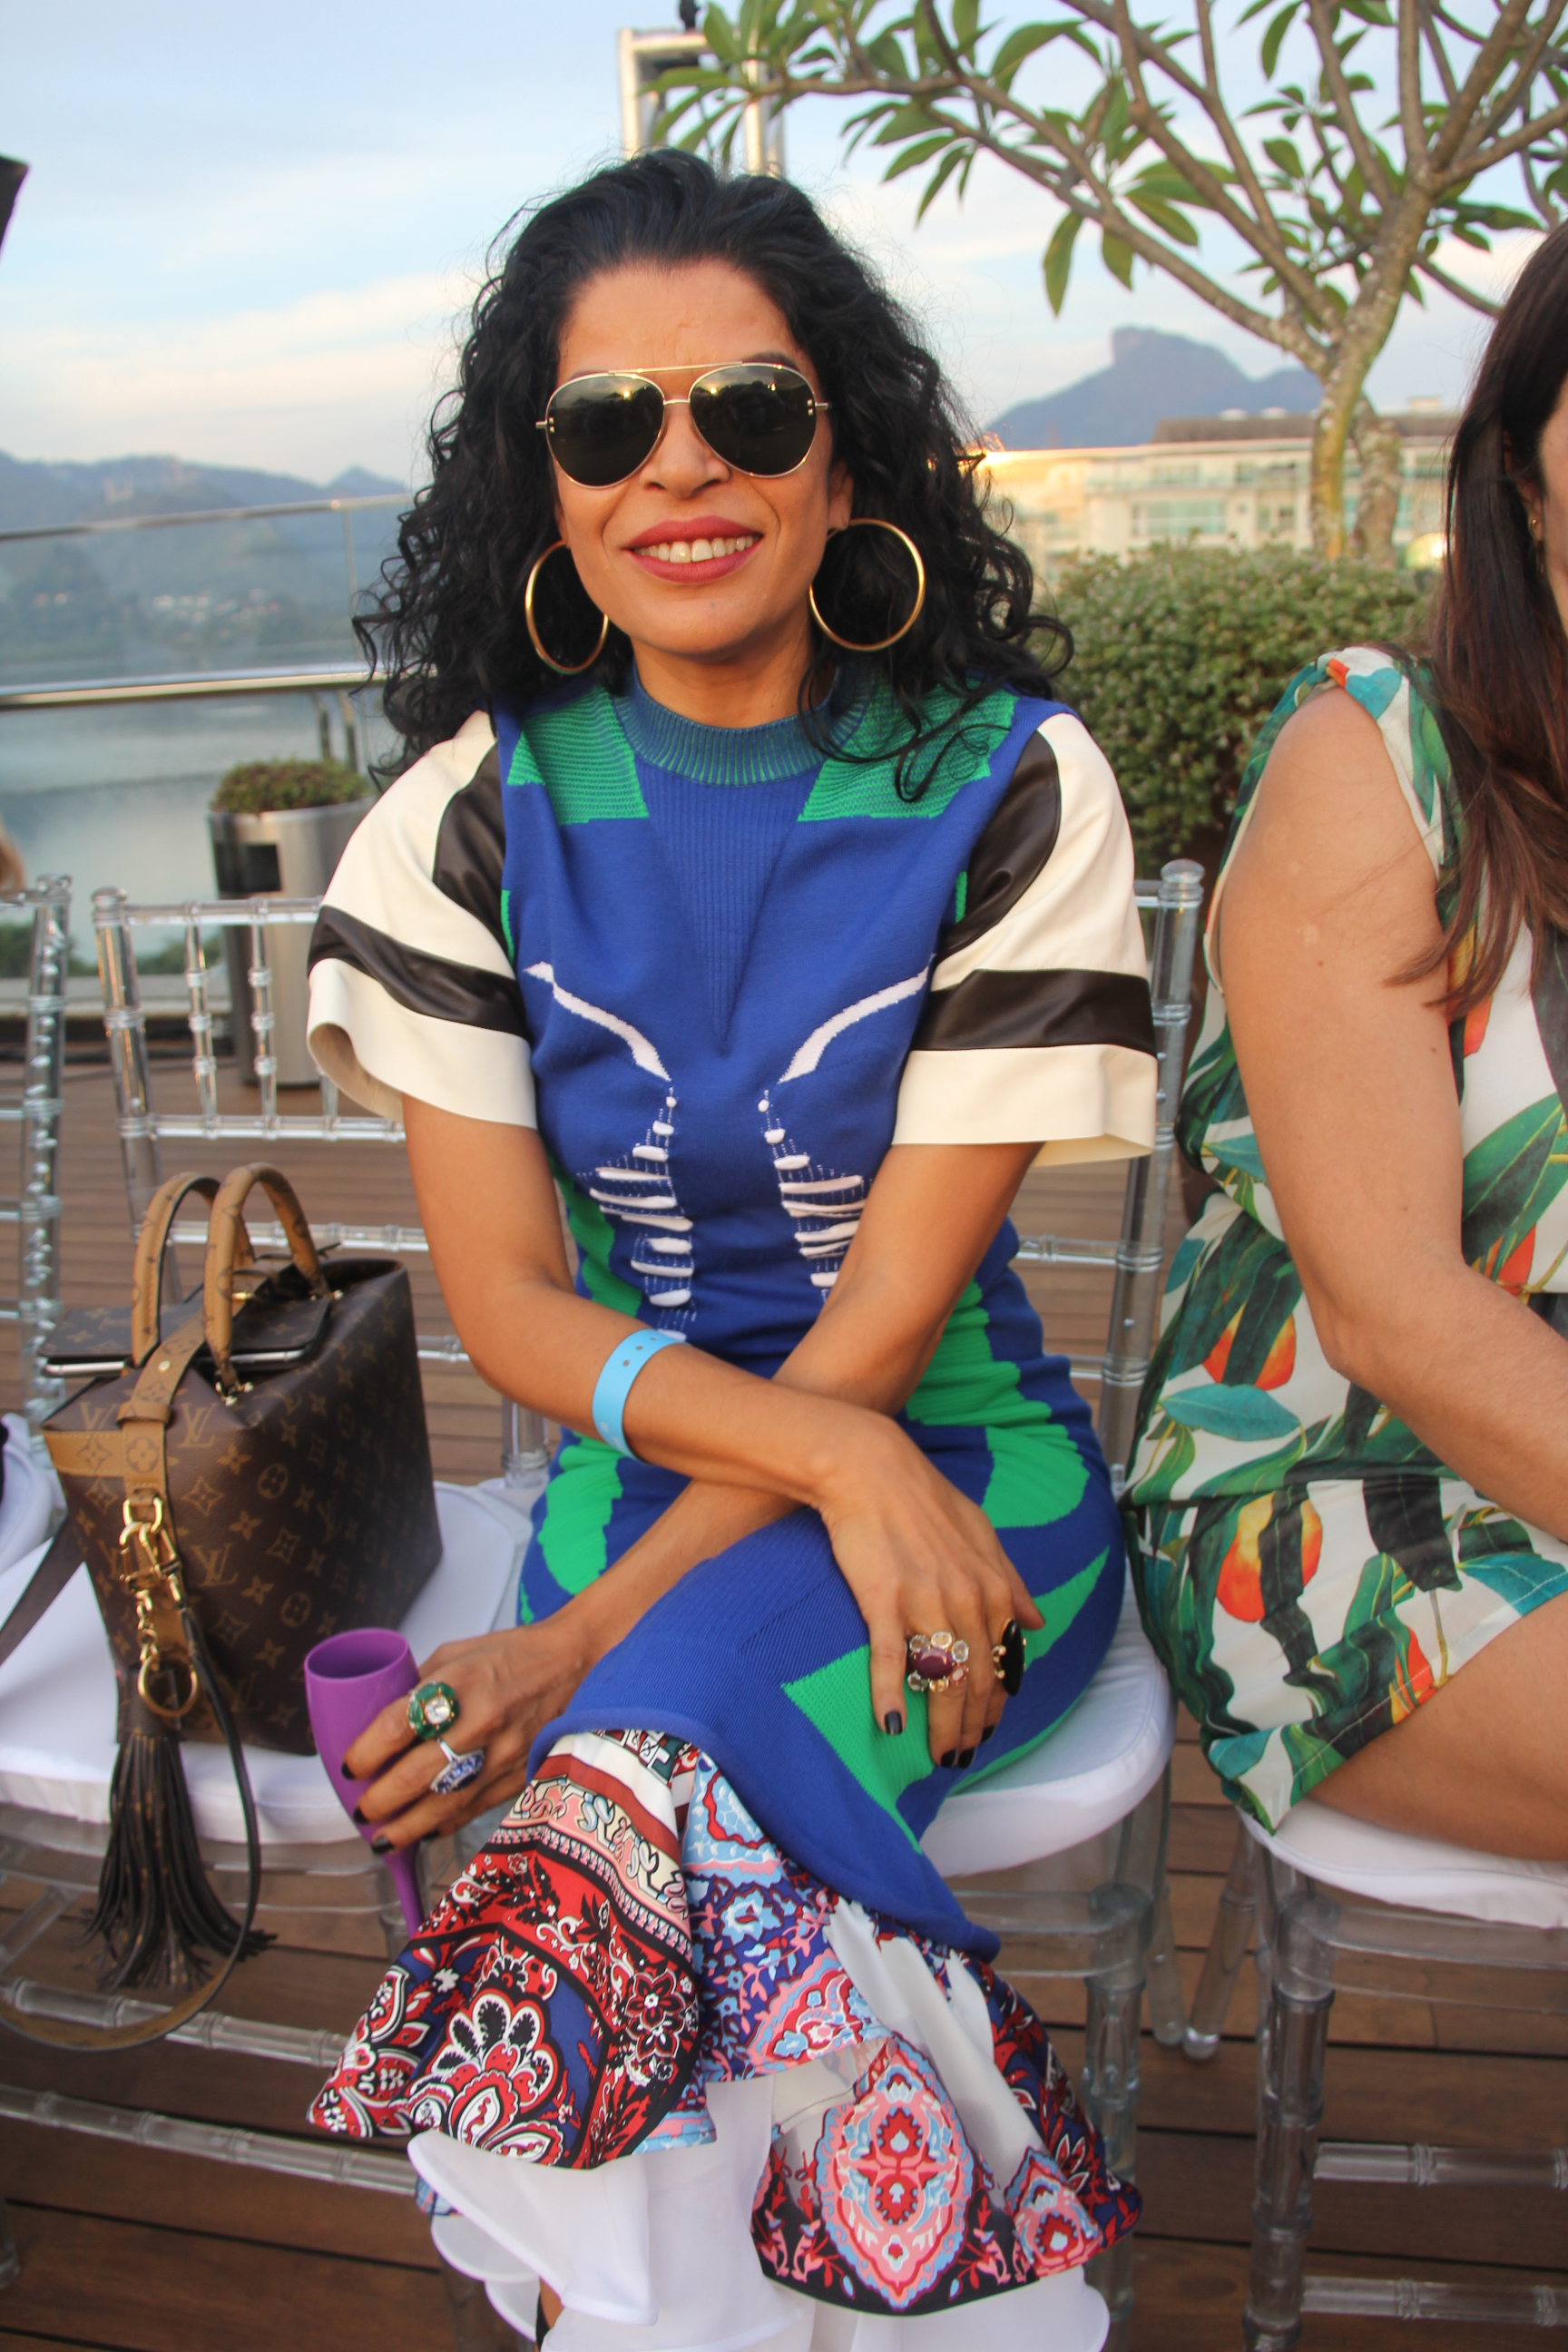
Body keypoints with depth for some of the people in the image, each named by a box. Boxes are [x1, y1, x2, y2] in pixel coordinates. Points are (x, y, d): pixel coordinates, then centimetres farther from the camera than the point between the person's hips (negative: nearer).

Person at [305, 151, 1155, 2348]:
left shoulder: (1009, 787, -10)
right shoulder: (479, 812, -4)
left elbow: (894, 1301, -13)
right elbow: (508, 1304, -5)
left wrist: (592, 1638, -20)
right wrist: (839, 1463, -21)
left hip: (956, 1466, -1)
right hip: (638, 1461, 2)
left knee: (643, 1778, -30)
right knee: (726, 1875, -27)